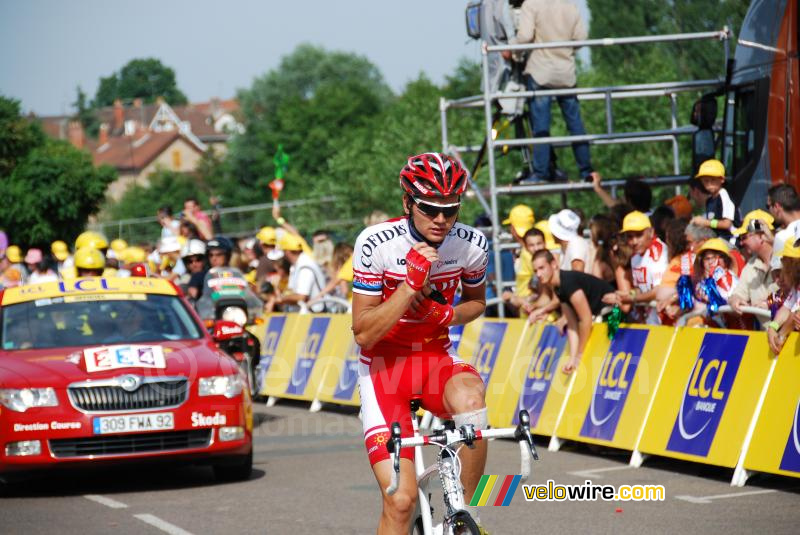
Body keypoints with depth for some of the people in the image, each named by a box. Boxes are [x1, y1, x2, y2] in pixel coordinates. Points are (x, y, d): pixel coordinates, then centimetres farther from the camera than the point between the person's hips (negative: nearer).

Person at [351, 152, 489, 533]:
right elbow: (364, 333, -18)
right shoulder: (376, 243, -19)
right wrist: (411, 284, -30)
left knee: (470, 398, -35)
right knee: (401, 500, -16)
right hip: (383, 364, -3)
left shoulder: (471, 244, -10)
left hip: (436, 358, 3)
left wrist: (448, 315, -12)